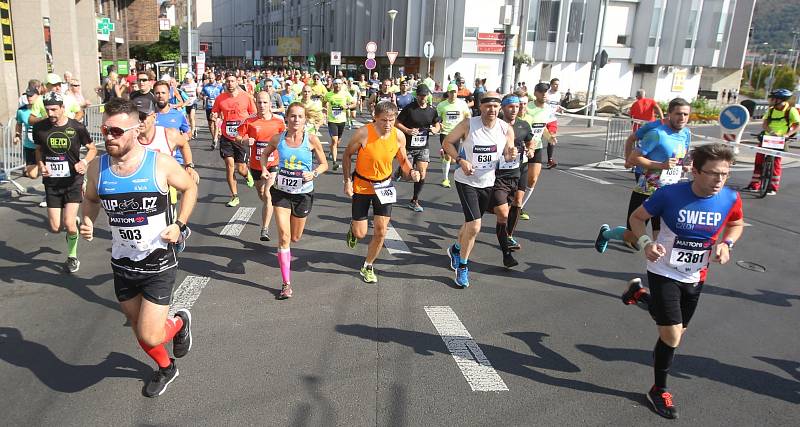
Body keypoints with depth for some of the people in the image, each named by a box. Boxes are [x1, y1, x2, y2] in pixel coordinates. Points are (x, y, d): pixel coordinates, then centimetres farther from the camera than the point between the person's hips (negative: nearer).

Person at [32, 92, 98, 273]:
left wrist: (84, 162, -15)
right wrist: (40, 165, -4)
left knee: (68, 224, -13)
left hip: (73, 181, -3)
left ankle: (72, 256, 14)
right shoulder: (40, 127, -3)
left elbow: (92, 149, 4)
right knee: (55, 228, 2)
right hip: (52, 182, 3)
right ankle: (74, 219, 40)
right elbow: (39, 149, 15)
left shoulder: (76, 127, -9)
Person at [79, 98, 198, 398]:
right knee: (140, 331, 20)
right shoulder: (97, 168, -6)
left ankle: (180, 322, 27)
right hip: (122, 265, 5)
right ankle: (166, 368, 48)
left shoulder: (160, 164, -16)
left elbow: (190, 188, 0)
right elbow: (91, 199, 14)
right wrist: (87, 222, -7)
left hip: (159, 265, -4)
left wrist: (179, 225, -11)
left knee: (150, 337, -8)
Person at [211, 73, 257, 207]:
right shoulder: (220, 98, 1)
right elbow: (214, 113, 12)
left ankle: (247, 174, 40)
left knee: (241, 169, 1)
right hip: (226, 138, 2)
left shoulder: (246, 97, -3)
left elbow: (254, 115, 4)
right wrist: (213, 116, -12)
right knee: (229, 166, -1)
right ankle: (234, 197, 10)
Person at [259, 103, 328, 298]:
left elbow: (324, 164, -1)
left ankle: (285, 250, 56)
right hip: (281, 191, 0)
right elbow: (265, 154, 13)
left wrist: (314, 174, -19)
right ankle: (286, 283, -4)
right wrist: (265, 170, -4)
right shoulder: (278, 139, -7)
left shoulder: (312, 140, -12)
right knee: (284, 236, -10)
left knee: (295, 237, 16)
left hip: (303, 193, 0)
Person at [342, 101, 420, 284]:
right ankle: (353, 228, 41)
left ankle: (368, 267, 23)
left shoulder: (399, 136, -11)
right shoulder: (363, 133, -21)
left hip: (384, 185, 3)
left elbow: (403, 160, 5)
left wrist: (410, 172, -17)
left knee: (381, 231, 0)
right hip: (361, 185, -2)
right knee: (360, 233, 1)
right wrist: (347, 181, -11)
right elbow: (347, 155, -7)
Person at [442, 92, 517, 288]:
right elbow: (447, 142, -6)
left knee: (471, 224, 19)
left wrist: (511, 155, -22)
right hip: (466, 181, -4)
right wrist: (461, 160, -20)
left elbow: (507, 155, 3)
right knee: (475, 225, -13)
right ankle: (462, 266, 6)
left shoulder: (506, 129, -7)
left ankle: (456, 249, 49)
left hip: (488, 183, 5)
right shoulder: (468, 125, -15)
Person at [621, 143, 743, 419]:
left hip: (695, 277, 5)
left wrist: (726, 244, -12)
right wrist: (645, 242, -27)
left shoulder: (730, 199, -14)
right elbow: (637, 217, -9)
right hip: (664, 273, -4)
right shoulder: (670, 194, -23)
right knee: (672, 335, -8)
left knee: (678, 331, 20)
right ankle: (659, 390, 17)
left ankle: (640, 295, 47)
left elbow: (737, 224, 9)